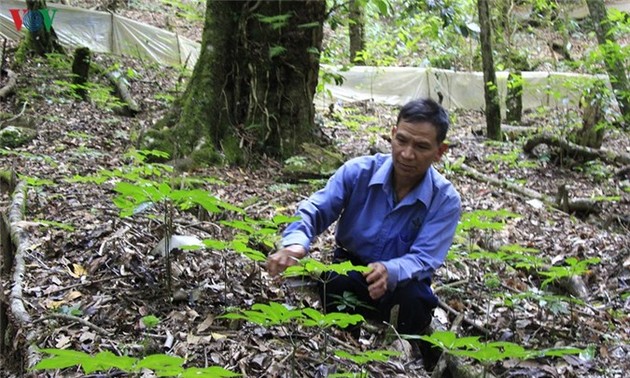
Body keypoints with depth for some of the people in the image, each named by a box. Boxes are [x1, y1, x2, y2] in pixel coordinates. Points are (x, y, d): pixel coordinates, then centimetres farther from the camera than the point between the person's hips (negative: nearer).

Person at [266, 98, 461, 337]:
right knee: (336, 283, -35)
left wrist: (390, 272, -47)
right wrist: (296, 244, -39)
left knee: (411, 299, -35)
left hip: (403, 281, 0)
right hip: (350, 271, 1)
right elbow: (313, 212, -14)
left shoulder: (446, 200, -16)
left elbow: (424, 259, -23)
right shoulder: (358, 171, -13)